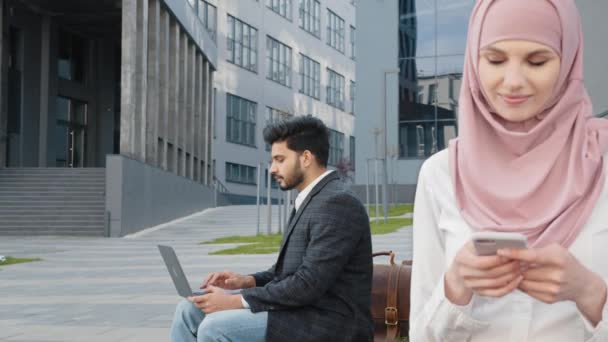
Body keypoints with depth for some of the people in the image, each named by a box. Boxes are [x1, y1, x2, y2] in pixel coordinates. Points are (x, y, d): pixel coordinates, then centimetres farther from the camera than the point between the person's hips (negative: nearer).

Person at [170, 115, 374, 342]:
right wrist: (248, 281, 2)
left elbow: (308, 285, -23)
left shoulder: (337, 204, -17)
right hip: (301, 312, 10)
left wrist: (236, 301, -18)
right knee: (189, 311, 4)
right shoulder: (312, 201, 16)